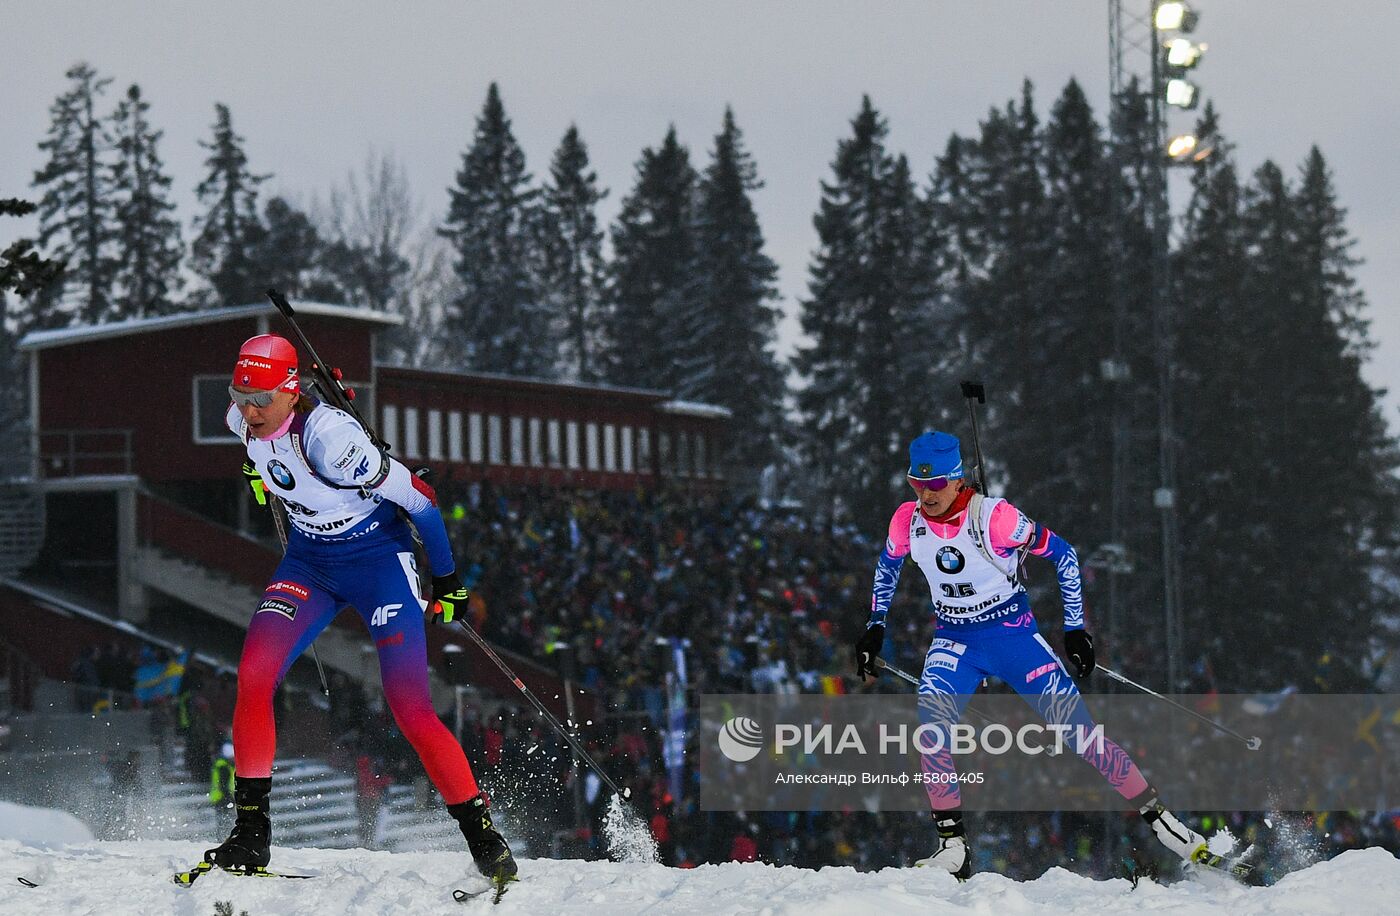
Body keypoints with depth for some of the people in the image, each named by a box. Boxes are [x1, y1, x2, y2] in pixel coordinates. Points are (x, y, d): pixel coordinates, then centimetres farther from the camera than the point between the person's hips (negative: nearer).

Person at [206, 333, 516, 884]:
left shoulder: (329, 438, -31)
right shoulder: (244, 421, -11)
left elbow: (418, 498, -22)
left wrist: (447, 580, -13)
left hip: (378, 559, -6)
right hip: (309, 560, 6)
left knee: (410, 710, -13)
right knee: (253, 676, -14)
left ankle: (482, 834, 0)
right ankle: (251, 831, -6)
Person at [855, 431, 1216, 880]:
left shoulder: (994, 517, -22)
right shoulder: (907, 521, -9)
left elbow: (1063, 555, -10)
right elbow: (887, 565, 15)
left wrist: (1074, 629, -7)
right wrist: (875, 626, 11)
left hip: (1012, 632, -3)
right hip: (954, 640, 3)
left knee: (1077, 729, -8)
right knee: (932, 718, -24)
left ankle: (1160, 820, 4)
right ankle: (952, 846, -19)